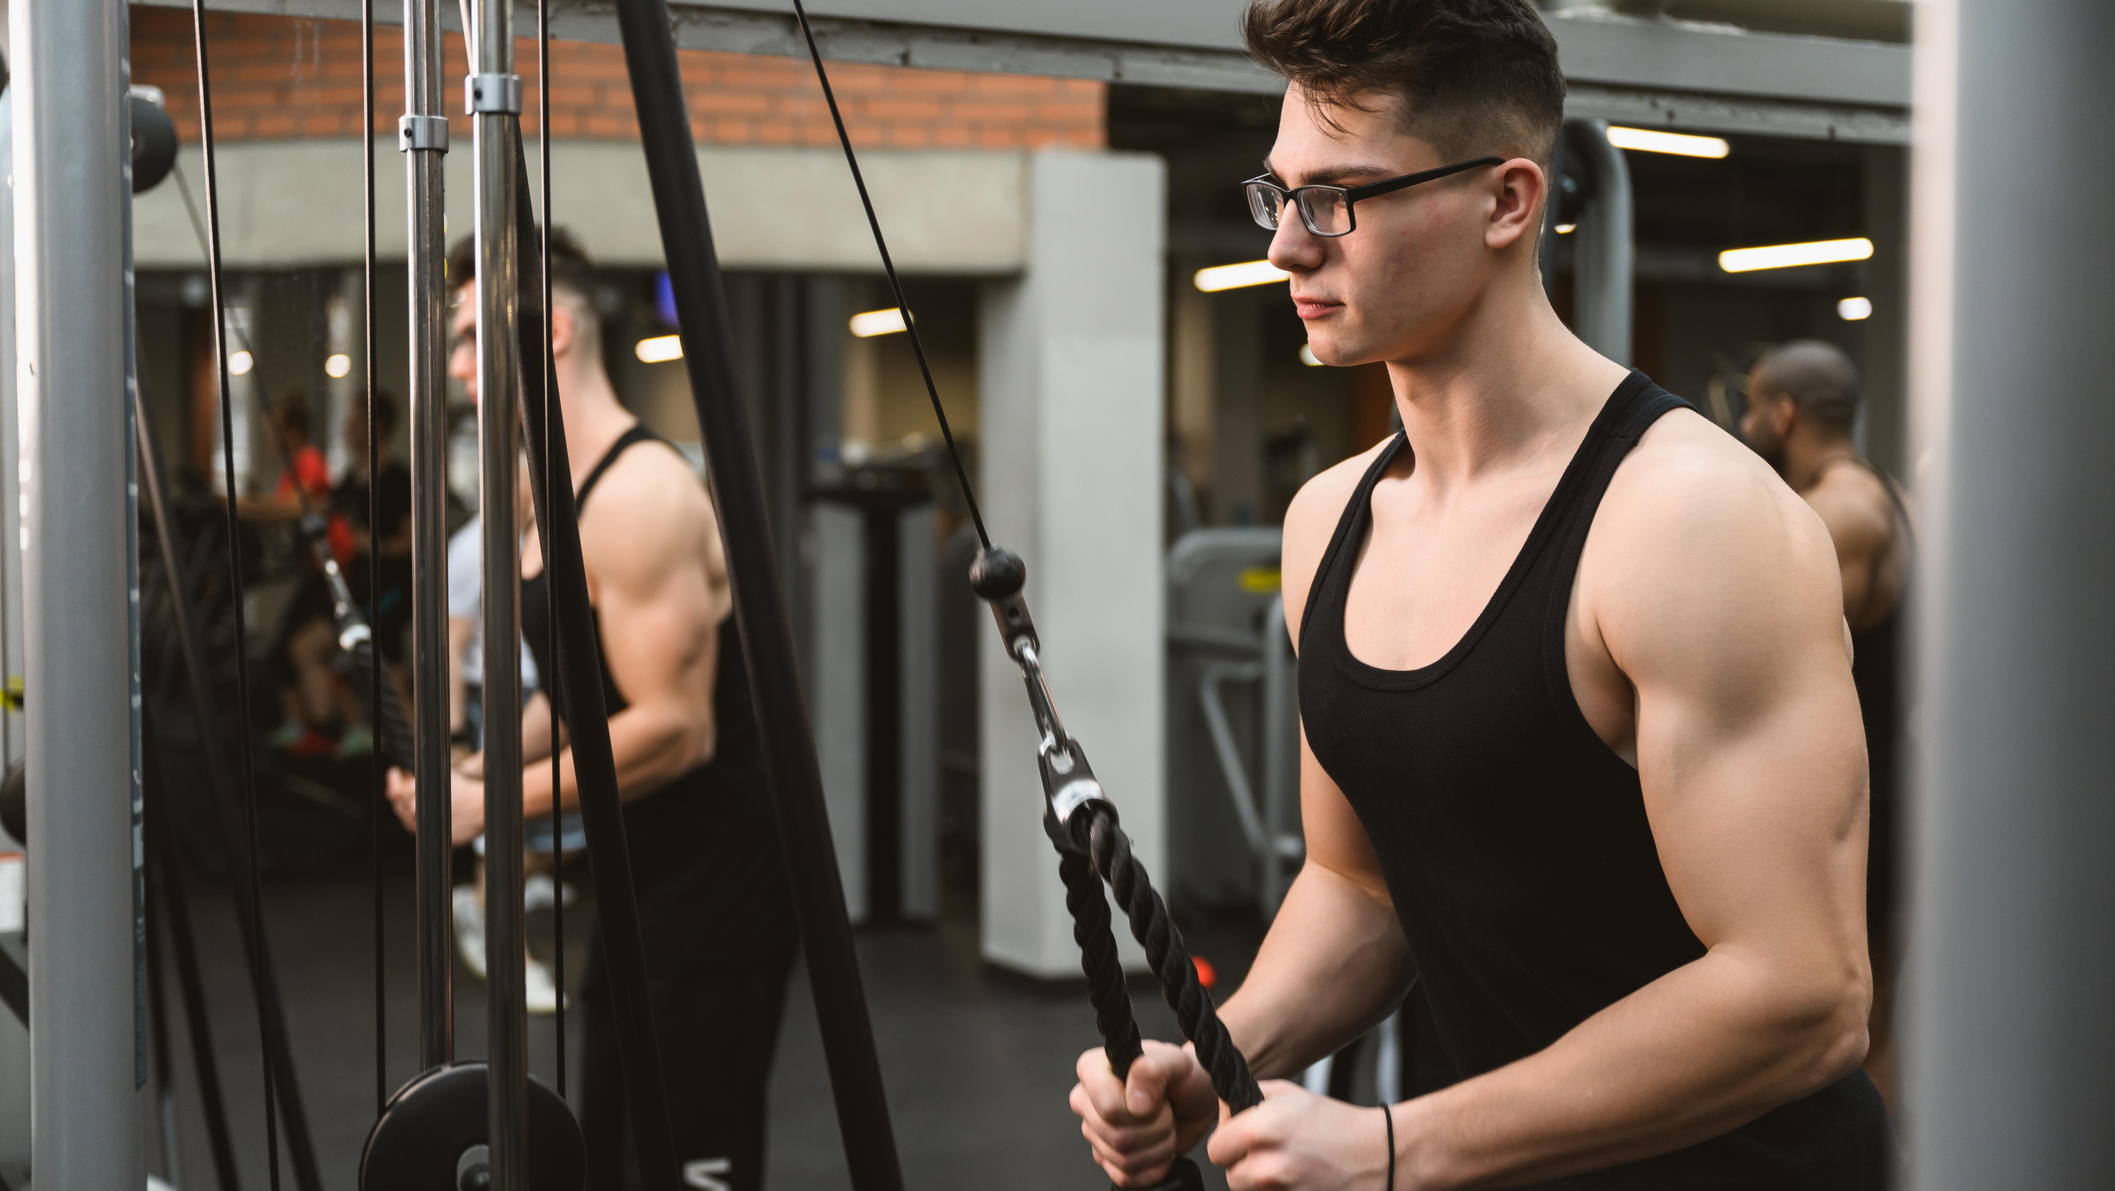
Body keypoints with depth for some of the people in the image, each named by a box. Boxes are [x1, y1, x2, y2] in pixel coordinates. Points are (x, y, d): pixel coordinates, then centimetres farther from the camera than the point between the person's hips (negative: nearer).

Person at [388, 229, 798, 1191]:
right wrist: (470, 767, 5)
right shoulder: (558, 494, 13)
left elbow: (673, 729, -25)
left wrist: (490, 803, -20)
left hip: (711, 884, -10)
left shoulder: (639, 496, -19)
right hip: (640, 879, 10)